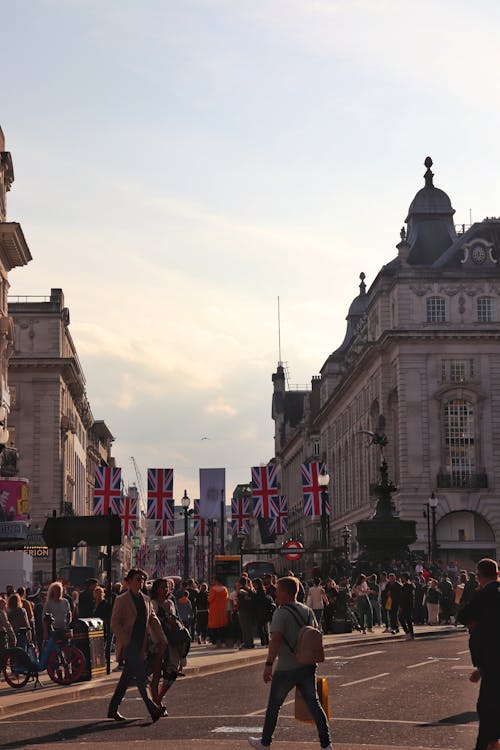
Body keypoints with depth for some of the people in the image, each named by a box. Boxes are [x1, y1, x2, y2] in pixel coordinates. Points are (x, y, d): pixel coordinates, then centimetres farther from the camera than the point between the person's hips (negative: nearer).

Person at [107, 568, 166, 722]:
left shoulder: (146, 600, 15)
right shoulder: (121, 600, -4)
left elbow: (153, 620, 16)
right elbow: (115, 624, -7)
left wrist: (160, 639, 5)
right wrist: (126, 641, -17)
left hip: (140, 646, 7)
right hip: (128, 645, -7)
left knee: (127, 678, 10)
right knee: (140, 676, -15)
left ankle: (113, 709, 20)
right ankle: (152, 709, -18)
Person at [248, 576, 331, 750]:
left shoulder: (281, 613, -14)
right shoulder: (307, 610, 7)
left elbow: (276, 639, -23)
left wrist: (269, 664, -27)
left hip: (286, 668, -6)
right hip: (307, 665, 6)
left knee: (274, 705, 10)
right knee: (314, 703, 5)